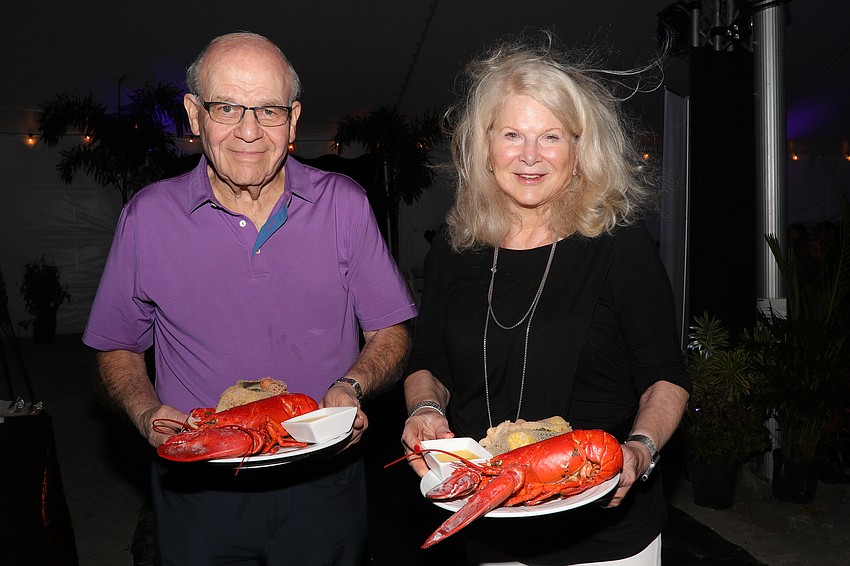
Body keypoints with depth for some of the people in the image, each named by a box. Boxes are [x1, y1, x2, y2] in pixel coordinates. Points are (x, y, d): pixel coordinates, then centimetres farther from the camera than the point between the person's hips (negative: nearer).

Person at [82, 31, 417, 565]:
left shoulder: (343, 204, -6)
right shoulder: (149, 216, -5)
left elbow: (391, 331, -1)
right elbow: (117, 347, 5)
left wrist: (352, 386, -20)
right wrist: (149, 413, -13)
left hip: (323, 485, 0)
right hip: (198, 486, 0)